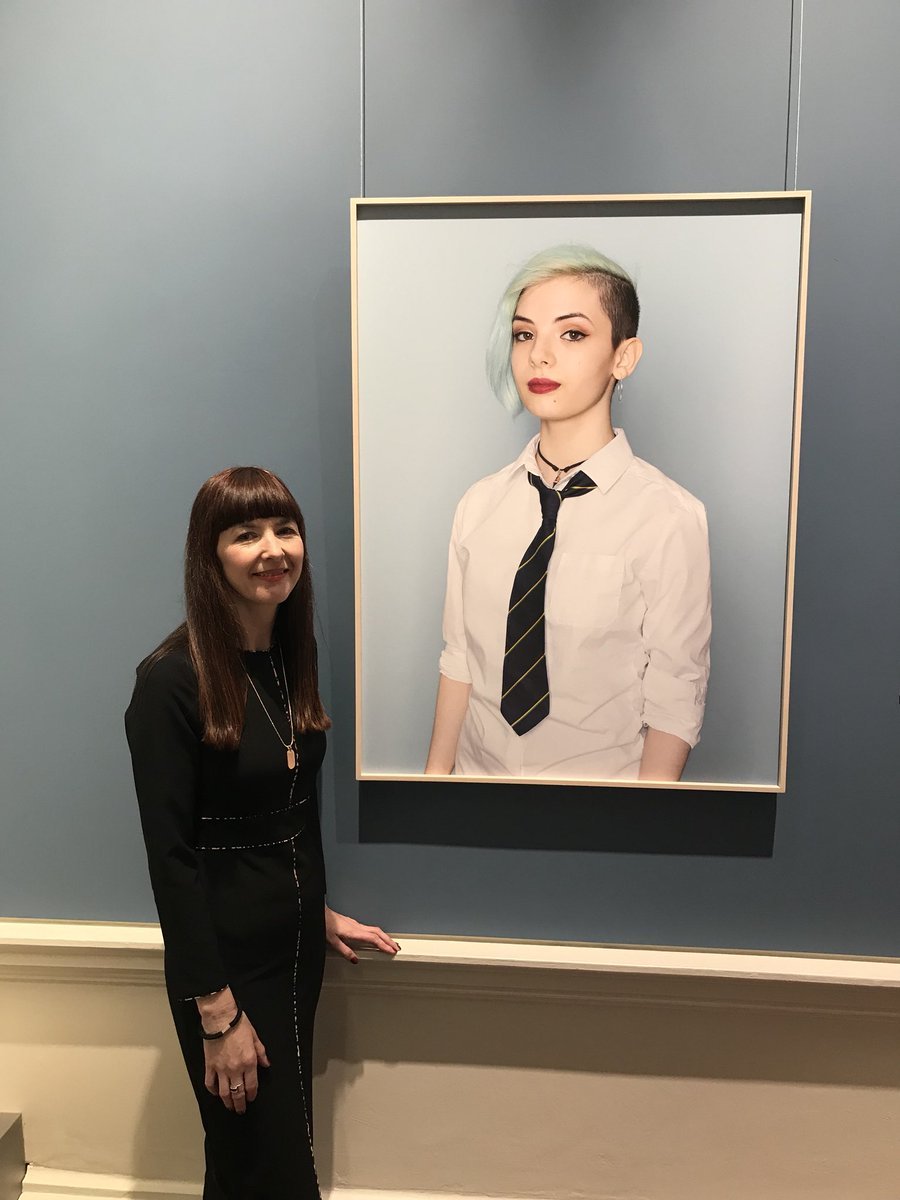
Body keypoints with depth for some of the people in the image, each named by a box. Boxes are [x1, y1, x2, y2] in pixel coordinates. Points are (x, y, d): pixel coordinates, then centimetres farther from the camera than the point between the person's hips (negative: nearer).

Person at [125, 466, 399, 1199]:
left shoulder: (292, 658, 0)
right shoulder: (171, 682, -21)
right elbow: (171, 856, -19)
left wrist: (319, 912, 14)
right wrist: (216, 1010, -17)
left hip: (298, 945, 7)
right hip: (228, 959, -6)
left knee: (284, 1138, 23)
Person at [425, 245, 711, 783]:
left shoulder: (670, 517, -19)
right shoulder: (480, 505, -5)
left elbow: (674, 703, -16)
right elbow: (460, 661, -2)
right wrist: (436, 773, -2)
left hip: (601, 771, -3)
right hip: (480, 766, 4)